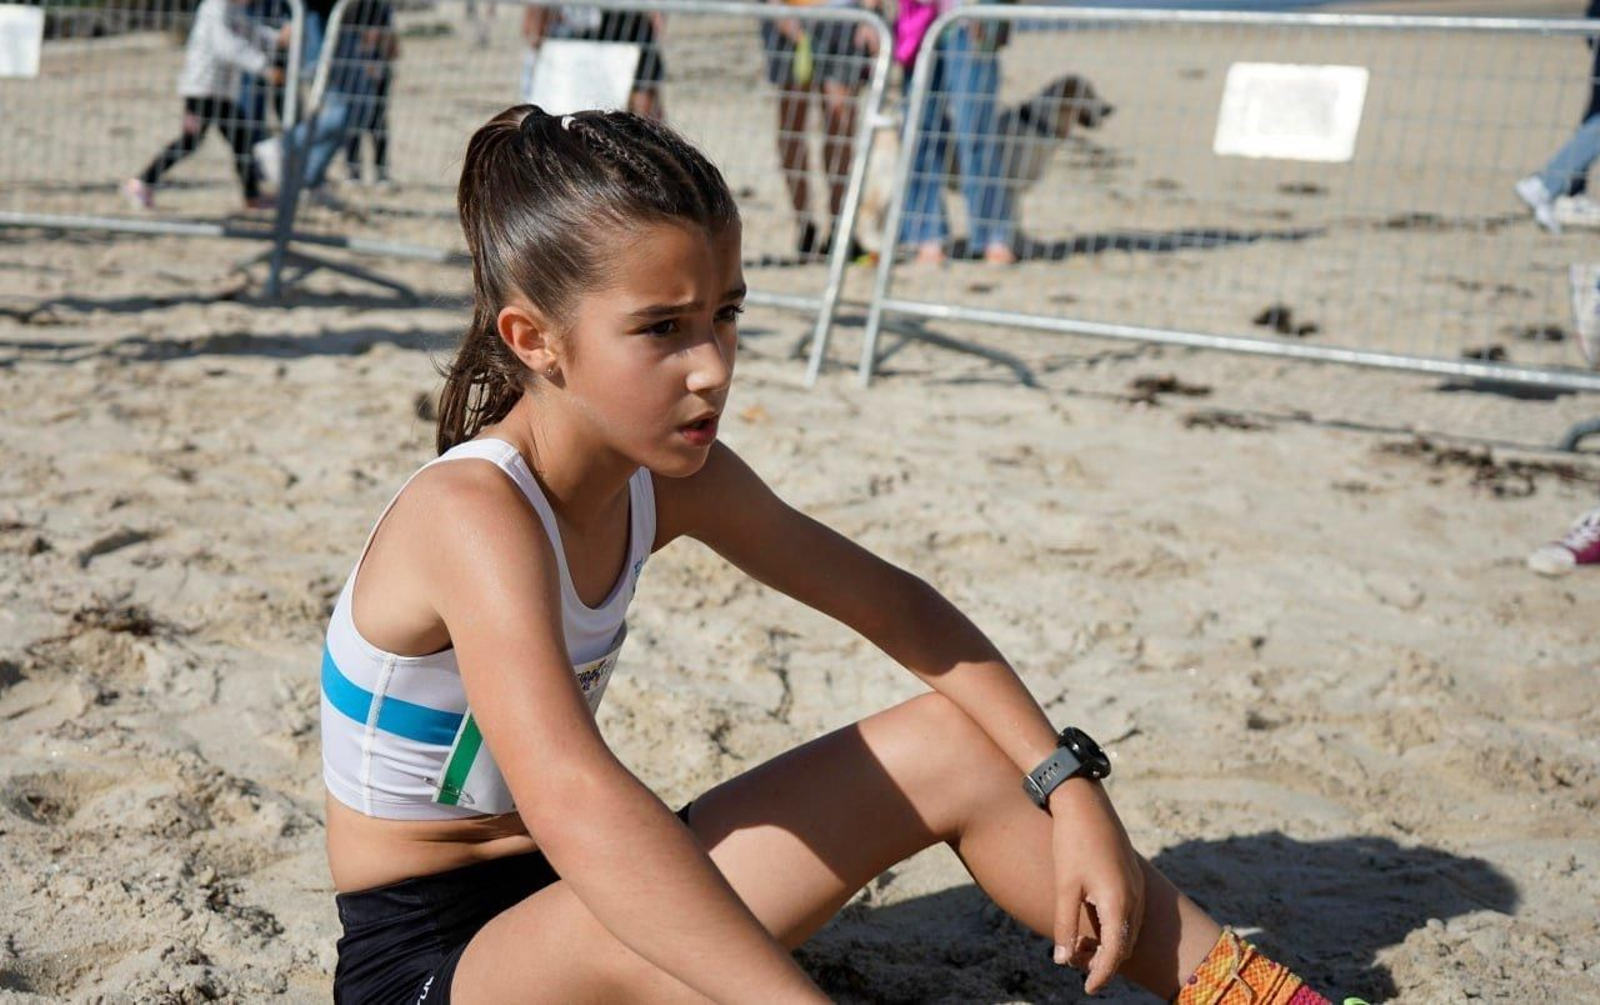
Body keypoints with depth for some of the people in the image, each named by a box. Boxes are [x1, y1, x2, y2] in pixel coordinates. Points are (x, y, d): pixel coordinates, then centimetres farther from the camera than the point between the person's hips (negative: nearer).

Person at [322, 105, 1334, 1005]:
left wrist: (1070, 787, -6)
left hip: (572, 898, 7)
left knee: (951, 743, -4)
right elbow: (571, 799, -45)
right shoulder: (478, 515, -29)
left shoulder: (669, 479, -5)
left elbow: (897, 605, 4)